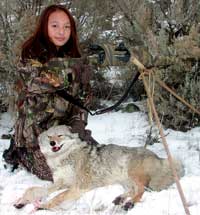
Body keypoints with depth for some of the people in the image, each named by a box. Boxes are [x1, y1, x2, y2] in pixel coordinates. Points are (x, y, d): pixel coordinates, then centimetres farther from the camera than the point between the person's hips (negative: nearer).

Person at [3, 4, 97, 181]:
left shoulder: (72, 57, 7)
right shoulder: (32, 53, -10)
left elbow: (83, 95, 3)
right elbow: (35, 81, -29)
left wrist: (79, 122, -12)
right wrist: (71, 70, -33)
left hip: (65, 125, 6)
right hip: (38, 128, -6)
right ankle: (19, 153, 14)